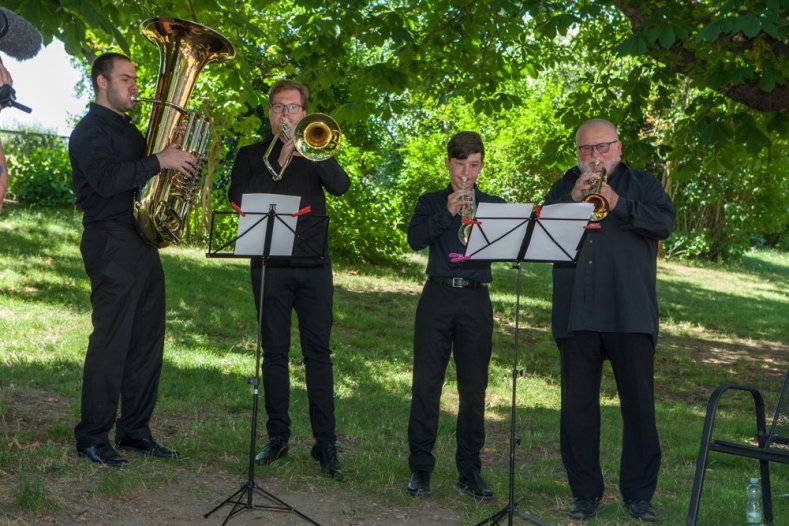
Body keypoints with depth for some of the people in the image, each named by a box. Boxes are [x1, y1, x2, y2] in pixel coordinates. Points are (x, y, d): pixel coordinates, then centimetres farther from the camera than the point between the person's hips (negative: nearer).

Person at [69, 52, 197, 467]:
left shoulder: (130, 132, 22)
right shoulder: (89, 132, -6)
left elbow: (141, 179, 21)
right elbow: (107, 179, -22)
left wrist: (180, 157, 4)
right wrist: (159, 160, -21)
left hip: (144, 244, 9)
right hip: (111, 244, -9)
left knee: (148, 342, 9)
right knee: (111, 343, -6)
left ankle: (135, 431, 18)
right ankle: (92, 437, 2)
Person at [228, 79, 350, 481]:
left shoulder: (315, 152, 14)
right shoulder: (251, 155, 11)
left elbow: (340, 186, -5)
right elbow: (238, 199, -6)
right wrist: (277, 163, -13)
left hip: (313, 266, 0)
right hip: (269, 266, 0)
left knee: (318, 353, -2)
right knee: (274, 353, 4)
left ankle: (325, 443, 0)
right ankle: (277, 436, 13)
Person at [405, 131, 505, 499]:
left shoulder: (494, 205, 13)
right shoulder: (431, 202, 11)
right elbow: (415, 239, -6)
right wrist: (448, 213, -15)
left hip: (476, 300, 1)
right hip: (438, 296, -1)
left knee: (474, 389, 4)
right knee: (426, 384, -2)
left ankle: (470, 470, 13)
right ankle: (420, 468, 6)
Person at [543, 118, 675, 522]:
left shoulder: (642, 185, 12)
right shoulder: (564, 187, 17)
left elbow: (664, 223, -6)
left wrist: (617, 204, -15)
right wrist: (574, 198, -10)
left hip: (631, 314, -2)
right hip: (576, 314, 2)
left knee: (638, 404, 1)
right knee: (578, 405, 4)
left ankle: (639, 493, 11)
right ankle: (585, 492, 14)